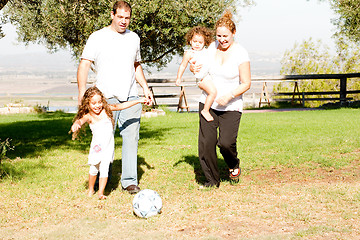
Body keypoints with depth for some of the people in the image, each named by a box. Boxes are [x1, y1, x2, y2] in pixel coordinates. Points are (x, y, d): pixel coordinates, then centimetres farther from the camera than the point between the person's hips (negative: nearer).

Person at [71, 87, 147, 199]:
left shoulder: (106, 109, -3)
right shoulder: (88, 116, -11)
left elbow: (121, 106, 1)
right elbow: (81, 120, -31)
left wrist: (138, 101, 1)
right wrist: (76, 124, -56)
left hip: (108, 146, 1)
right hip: (97, 146, -1)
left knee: (104, 169, -8)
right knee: (94, 169, 10)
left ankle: (101, 193, 1)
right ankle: (91, 190, 33)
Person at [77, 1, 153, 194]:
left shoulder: (134, 38, 15)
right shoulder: (98, 37, 0)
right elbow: (84, 64, -3)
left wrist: (145, 88, 20)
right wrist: (82, 93, -12)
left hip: (131, 97, 4)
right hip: (106, 97, -4)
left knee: (131, 138, 0)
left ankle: (130, 181, 7)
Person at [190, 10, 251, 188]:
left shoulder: (240, 53, -9)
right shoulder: (211, 47, 2)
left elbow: (246, 83, -8)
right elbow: (199, 65, 19)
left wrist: (229, 96, -22)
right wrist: (193, 68, -5)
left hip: (231, 107, -4)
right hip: (208, 103, 4)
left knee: (226, 142, -15)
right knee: (206, 143, -3)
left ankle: (234, 165, 19)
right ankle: (212, 180, 14)